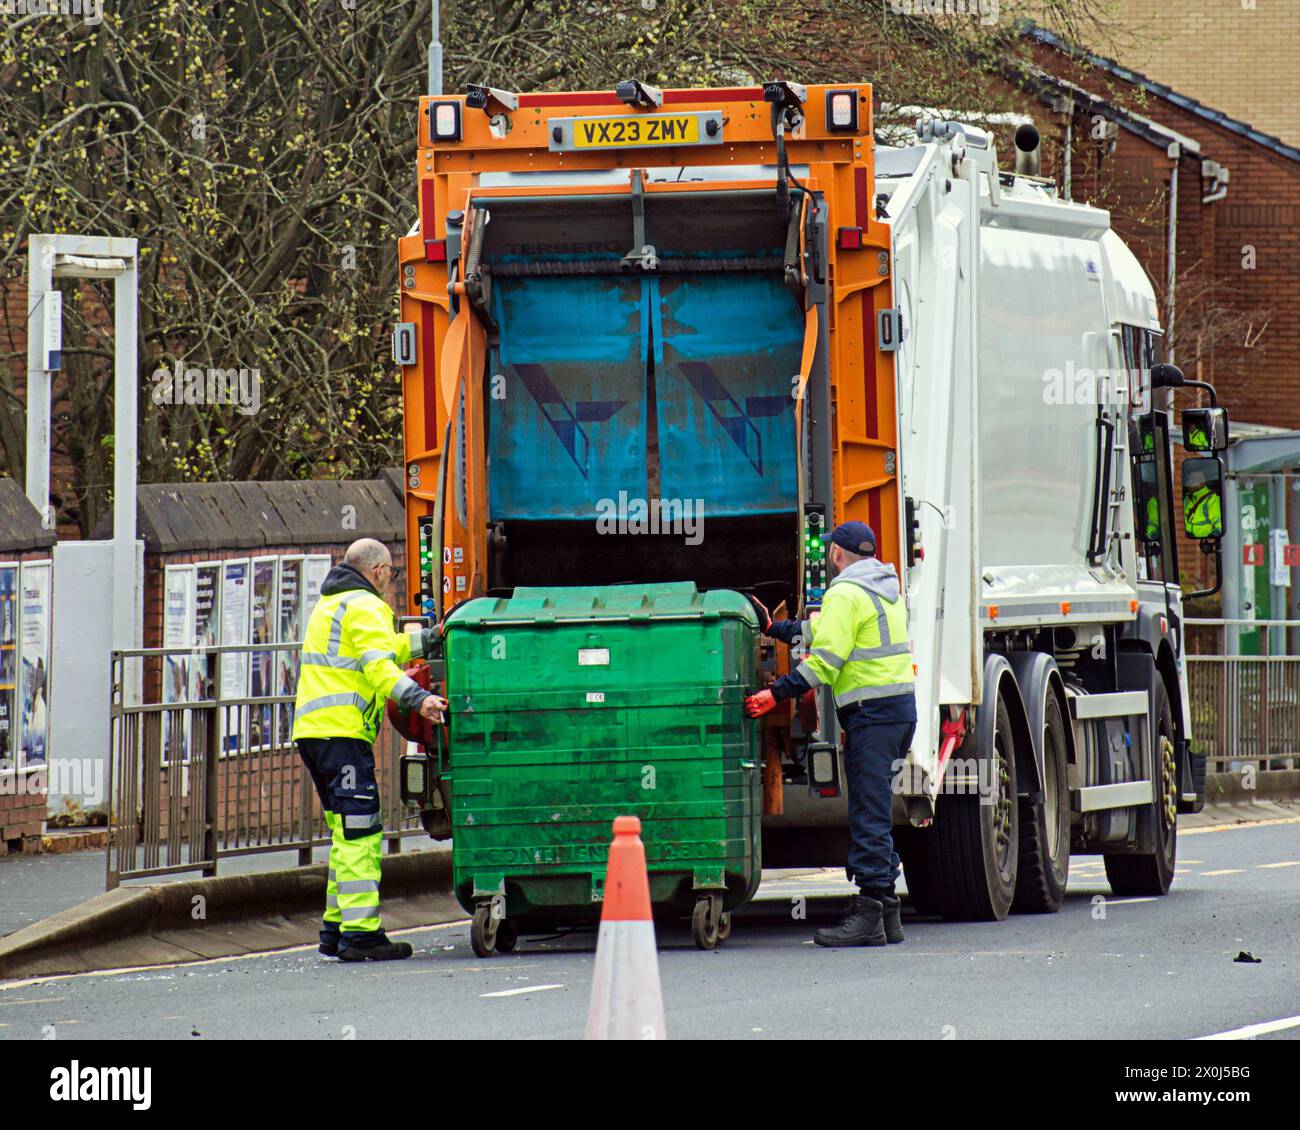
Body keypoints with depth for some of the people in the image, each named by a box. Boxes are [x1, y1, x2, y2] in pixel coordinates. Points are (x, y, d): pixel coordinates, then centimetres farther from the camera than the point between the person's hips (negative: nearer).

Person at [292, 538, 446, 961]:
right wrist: (417, 699, -34)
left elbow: (384, 648, 36)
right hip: (342, 732, -10)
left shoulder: (330, 604, 25)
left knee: (347, 832, 17)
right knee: (360, 834, -12)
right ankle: (361, 933, -17)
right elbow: (378, 666, -22)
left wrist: (427, 640, 42)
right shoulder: (365, 607, -6)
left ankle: (336, 929, 18)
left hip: (311, 730, 10)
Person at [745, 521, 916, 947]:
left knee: (868, 816, -11)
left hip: (872, 712, -9)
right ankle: (886, 914, 12)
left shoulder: (846, 594, -11)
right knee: (876, 815, 13)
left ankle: (868, 914, -14)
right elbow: (830, 631, 28)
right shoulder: (887, 589, 20)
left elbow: (824, 660, -17)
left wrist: (776, 694, -15)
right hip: (901, 704, 9)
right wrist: (775, 629, 35)